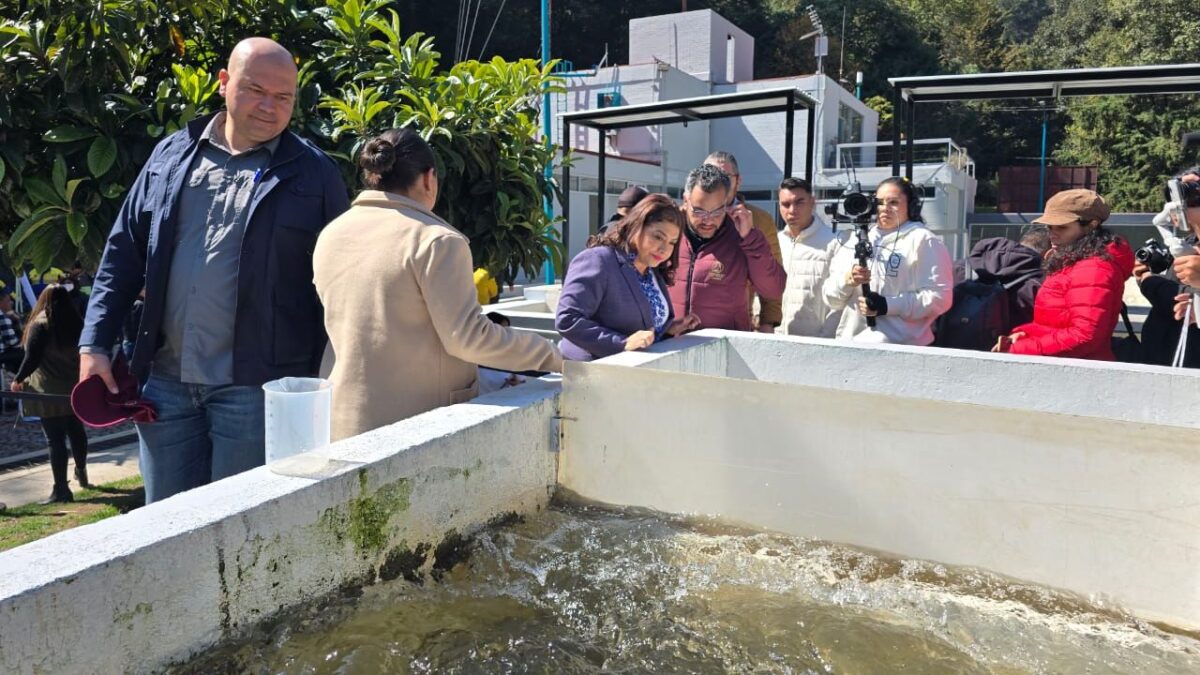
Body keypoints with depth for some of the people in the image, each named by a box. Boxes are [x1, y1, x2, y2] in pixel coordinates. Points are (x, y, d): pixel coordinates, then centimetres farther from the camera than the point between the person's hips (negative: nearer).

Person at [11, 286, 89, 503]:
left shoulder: (39, 324, -11)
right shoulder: (76, 322, 5)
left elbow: (32, 359, -13)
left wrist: (18, 380, 2)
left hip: (50, 392, -6)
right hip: (74, 388, 6)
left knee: (55, 439, -4)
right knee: (76, 431, 20)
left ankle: (61, 489, -3)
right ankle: (81, 473, 35)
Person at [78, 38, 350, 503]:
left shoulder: (312, 173, -1)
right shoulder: (172, 155, 9)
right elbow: (125, 252, 14)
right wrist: (95, 344, 8)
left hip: (255, 385, -4)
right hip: (165, 380, 4)